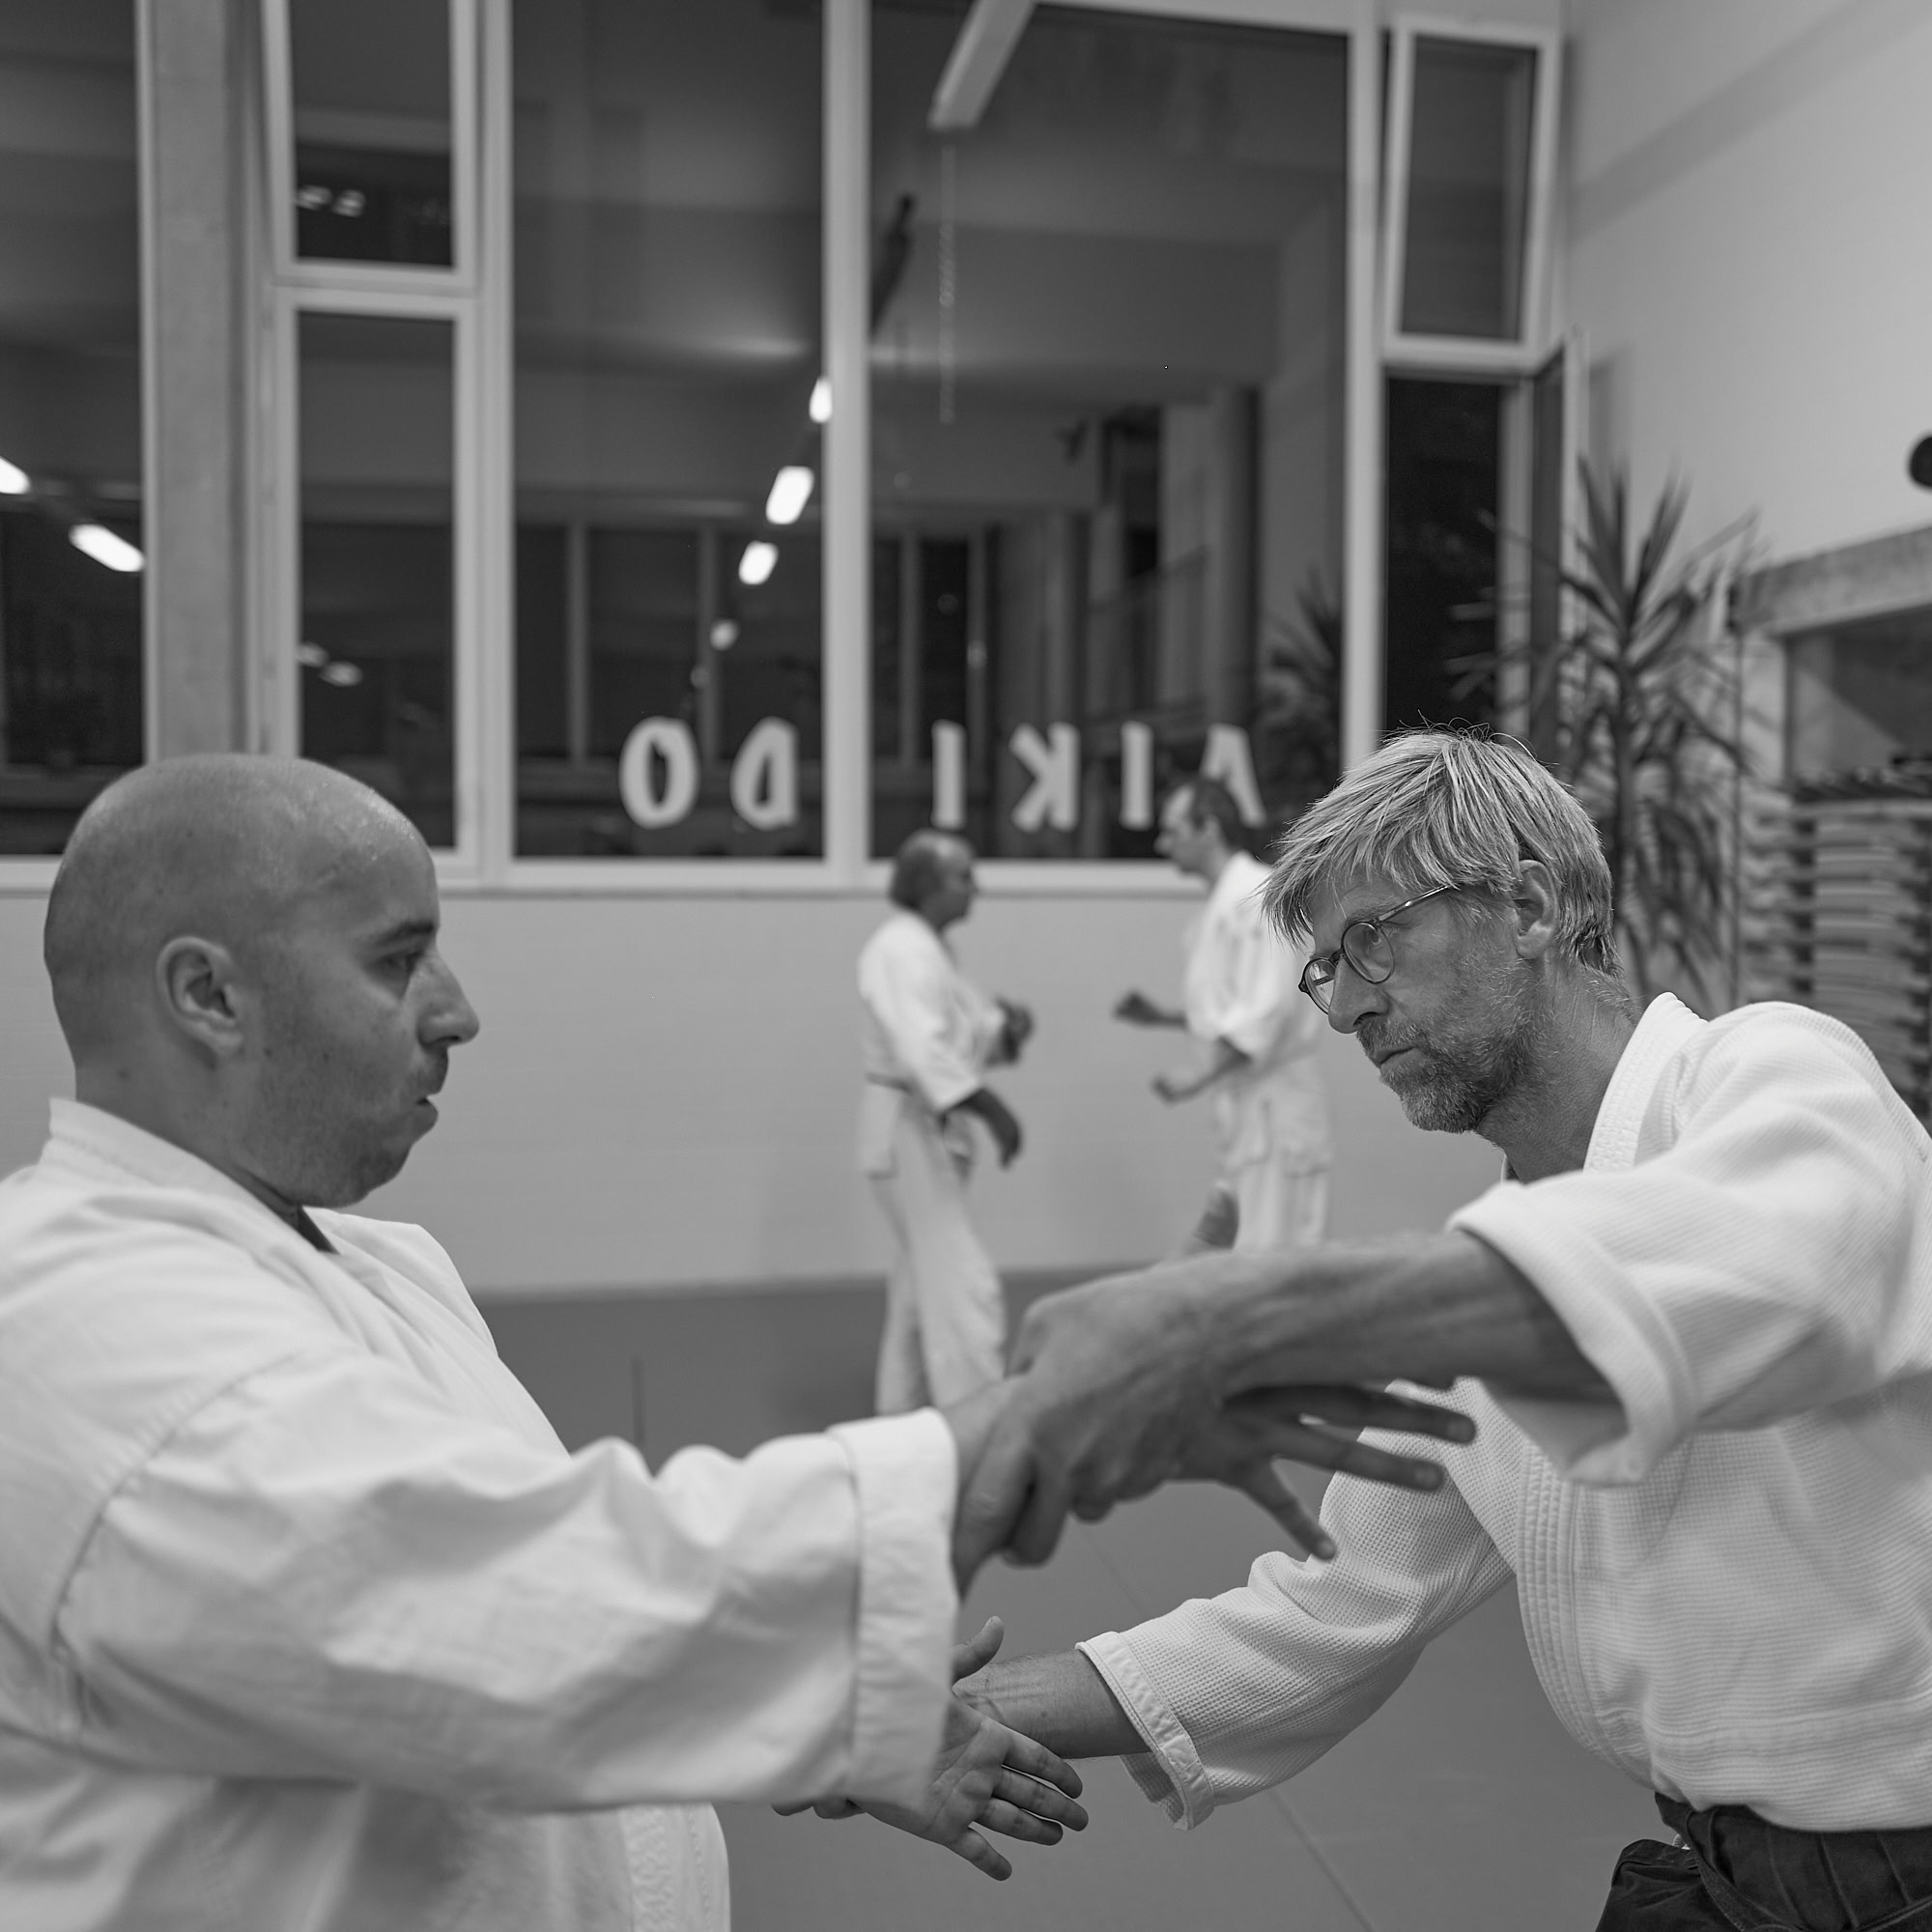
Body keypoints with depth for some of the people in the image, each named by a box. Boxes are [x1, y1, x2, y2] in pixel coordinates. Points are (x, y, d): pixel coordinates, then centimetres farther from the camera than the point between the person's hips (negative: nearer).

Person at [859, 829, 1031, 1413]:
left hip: (930, 1129, 11)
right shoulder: (902, 952, -18)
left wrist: (1006, 1025, -6)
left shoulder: (928, 947, 14)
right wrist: (992, 1109, -31)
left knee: (922, 1278, 18)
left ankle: (904, 1409, 30)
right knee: (964, 1281, -11)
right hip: (908, 1130, -11)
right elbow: (924, 1051, -29)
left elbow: (964, 1032, 15)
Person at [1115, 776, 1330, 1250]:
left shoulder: (1259, 895, -15)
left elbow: (1267, 1008, -22)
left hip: (1274, 1099, -10)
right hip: (1241, 1101, 10)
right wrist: (1163, 1016, 11)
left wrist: (1201, 1074, -21)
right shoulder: (1221, 902, 16)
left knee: (1270, 1251, -7)